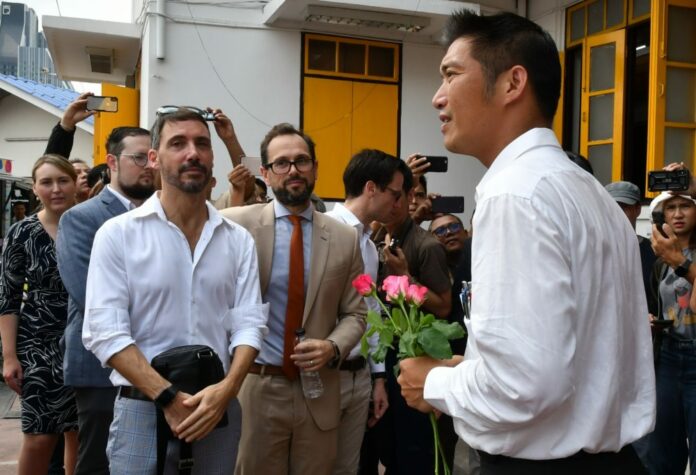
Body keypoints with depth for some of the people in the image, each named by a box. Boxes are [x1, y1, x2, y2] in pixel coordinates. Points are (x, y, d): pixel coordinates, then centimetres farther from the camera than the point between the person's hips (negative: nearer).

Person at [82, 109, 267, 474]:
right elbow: (105, 330, -11)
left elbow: (249, 322, -1)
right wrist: (168, 397, -17)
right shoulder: (117, 234, -5)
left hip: (219, 408, 3)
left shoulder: (238, 240, 4)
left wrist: (227, 389, -17)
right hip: (143, 409, -3)